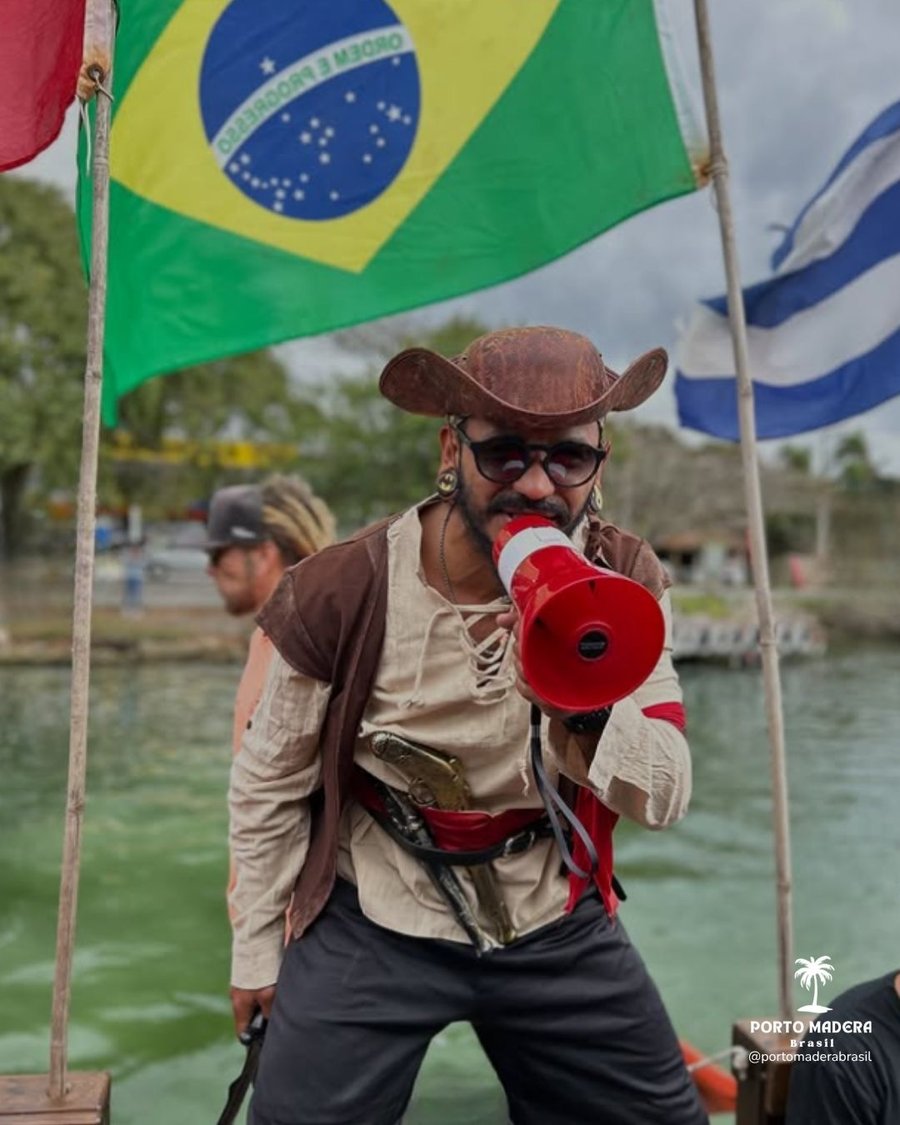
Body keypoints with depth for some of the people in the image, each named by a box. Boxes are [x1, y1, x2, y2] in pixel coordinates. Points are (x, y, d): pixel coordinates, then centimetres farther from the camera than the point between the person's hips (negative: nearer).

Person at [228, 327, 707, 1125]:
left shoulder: (623, 580, -11)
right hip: (372, 927, -2)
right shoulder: (342, 591, -19)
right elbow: (270, 782, -4)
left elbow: (665, 796, -15)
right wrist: (256, 947, 5)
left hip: (558, 927, 3)